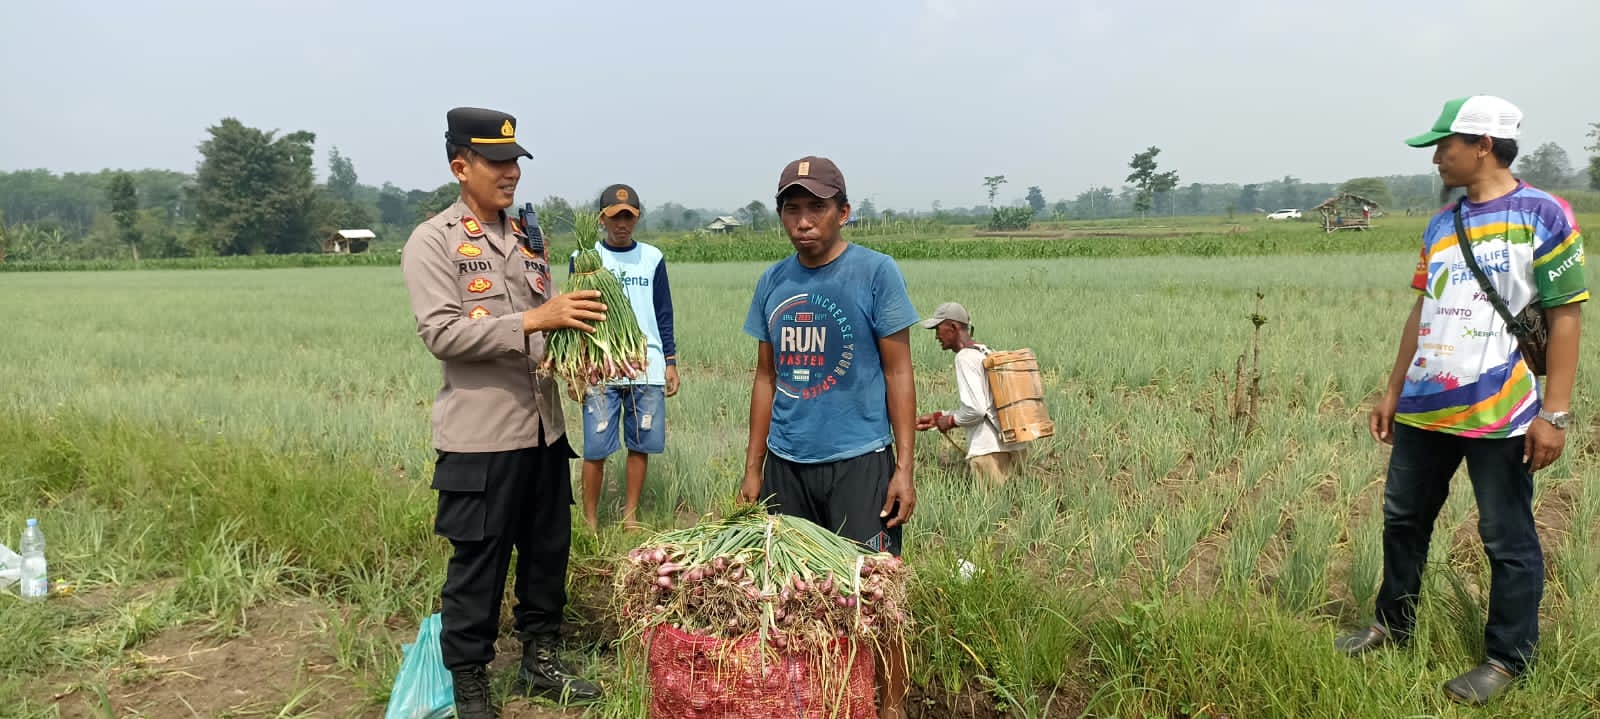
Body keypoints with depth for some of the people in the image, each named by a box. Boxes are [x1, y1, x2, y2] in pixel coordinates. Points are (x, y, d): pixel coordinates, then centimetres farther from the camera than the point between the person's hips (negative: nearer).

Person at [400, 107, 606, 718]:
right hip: (480, 437, -6)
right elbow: (442, 333, -17)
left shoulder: (527, 239, 13)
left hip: (543, 428, 7)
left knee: (547, 552, 15)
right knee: (477, 566, 4)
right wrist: (533, 319, -24)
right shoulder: (432, 242, -6)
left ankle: (540, 661, 33)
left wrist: (578, 331, -3)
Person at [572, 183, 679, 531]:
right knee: (596, 448, -3)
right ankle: (590, 521, 9)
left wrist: (670, 362, 8)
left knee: (641, 444, 4)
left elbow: (664, 315, 12)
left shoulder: (652, 258, 9)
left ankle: (630, 516, 17)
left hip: (648, 369, 2)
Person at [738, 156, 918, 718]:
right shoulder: (772, 282, 7)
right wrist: (752, 467, 11)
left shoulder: (876, 272, -6)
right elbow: (767, 377, 13)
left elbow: (898, 372, -5)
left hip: (858, 462, -4)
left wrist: (904, 467, -10)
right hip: (786, 463, 5)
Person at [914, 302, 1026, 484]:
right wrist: (936, 418, 21)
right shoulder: (985, 353, 16)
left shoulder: (965, 357, -11)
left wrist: (950, 421, -1)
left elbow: (975, 409, -19)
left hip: (989, 451, -9)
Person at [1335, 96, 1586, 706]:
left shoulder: (1542, 215, -8)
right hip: (1425, 409, 7)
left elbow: (1565, 317, -10)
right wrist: (1393, 392, 15)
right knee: (1403, 518, 16)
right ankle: (1393, 624, 33)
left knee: (1508, 540, 6)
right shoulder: (1441, 225, 11)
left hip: (1501, 415, -6)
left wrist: (1555, 412, -14)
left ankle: (1507, 659, 21)